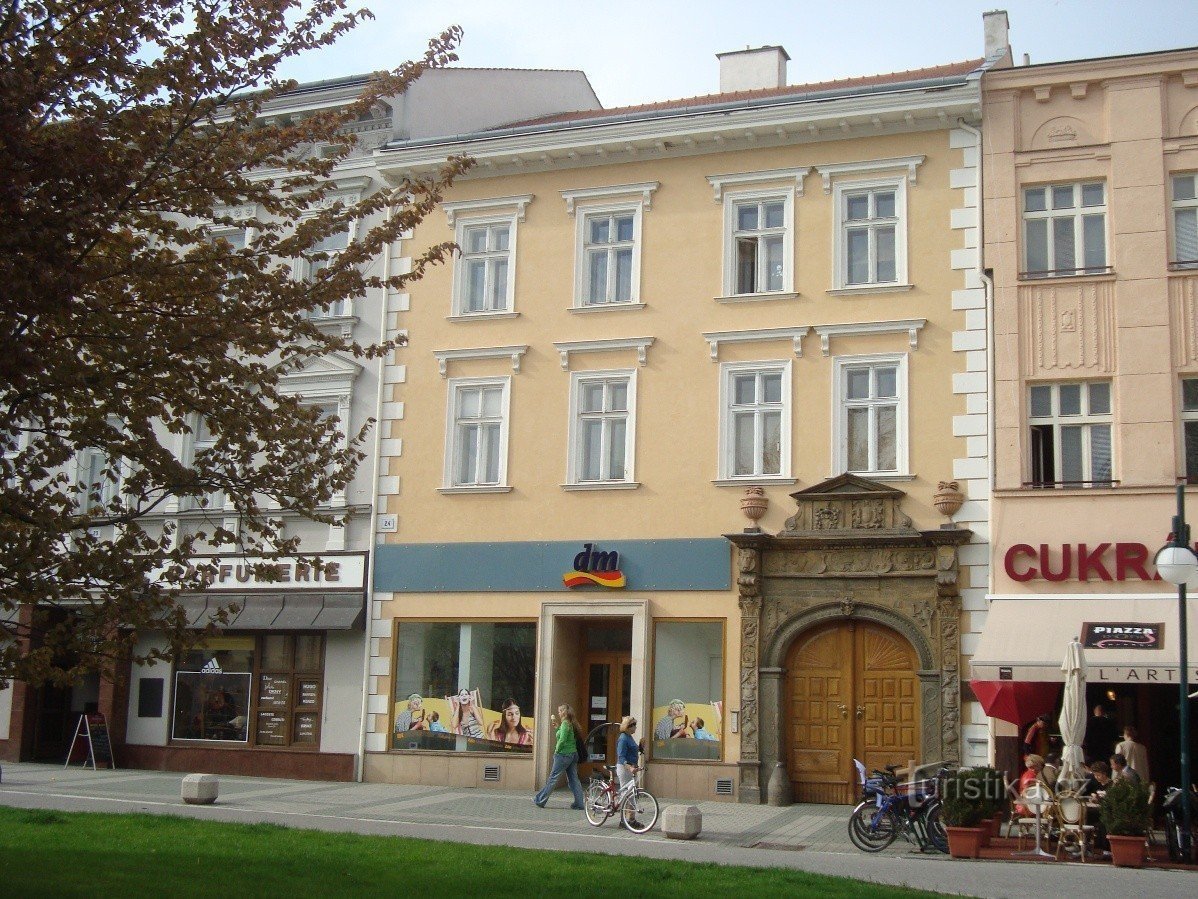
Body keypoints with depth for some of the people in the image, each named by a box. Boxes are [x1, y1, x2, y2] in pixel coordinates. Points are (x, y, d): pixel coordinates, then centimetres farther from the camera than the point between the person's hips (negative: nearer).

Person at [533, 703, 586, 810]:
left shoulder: (565, 724, -14)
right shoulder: (571, 724, 12)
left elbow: (562, 740, -21)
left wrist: (557, 750, -9)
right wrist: (556, 726, 14)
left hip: (563, 754, -9)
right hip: (573, 754, 9)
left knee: (553, 778, 0)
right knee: (573, 780, 8)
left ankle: (539, 800, 9)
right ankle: (579, 804, 5)